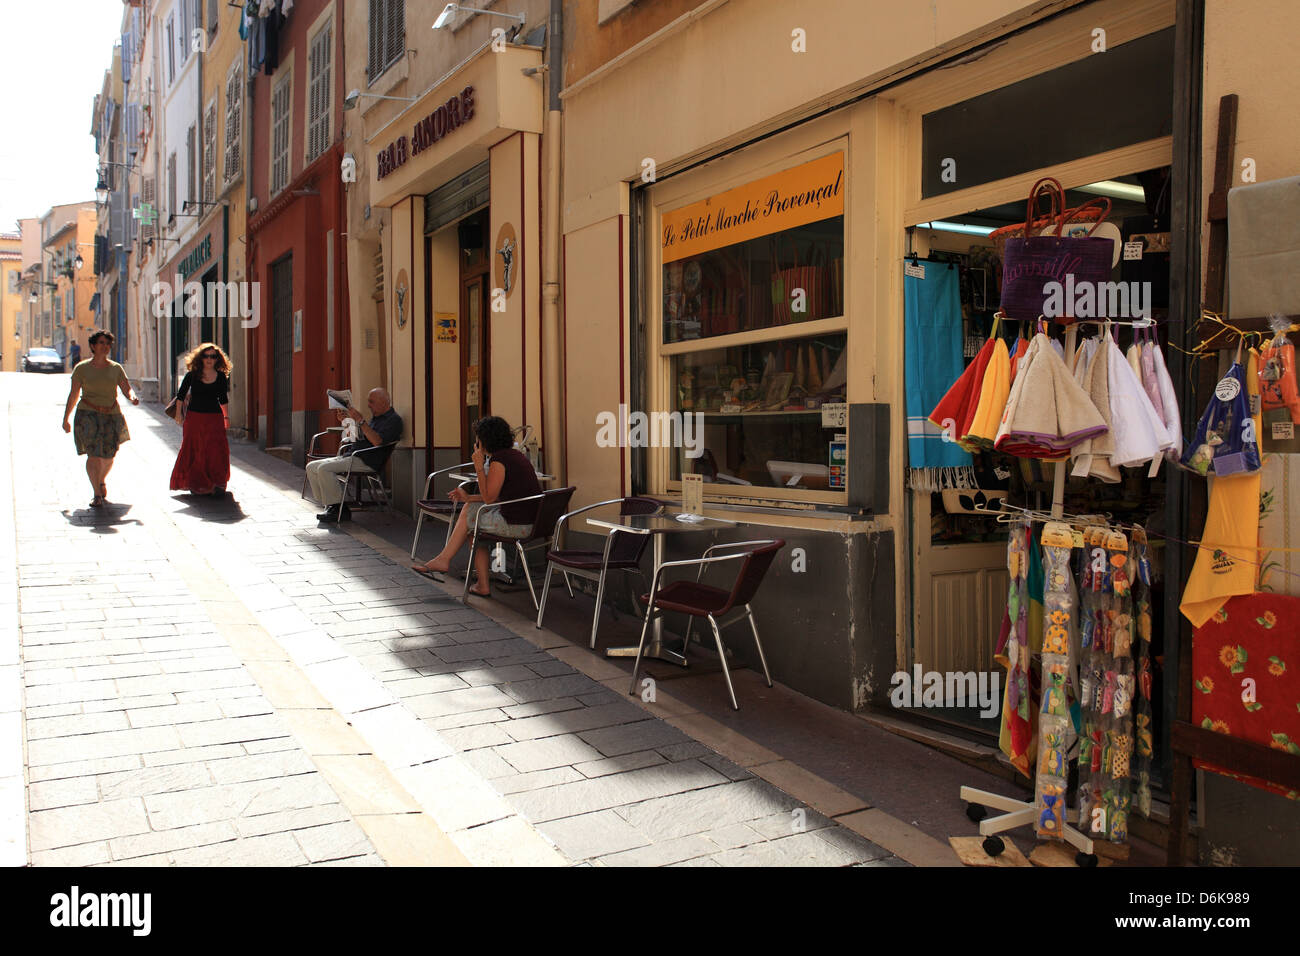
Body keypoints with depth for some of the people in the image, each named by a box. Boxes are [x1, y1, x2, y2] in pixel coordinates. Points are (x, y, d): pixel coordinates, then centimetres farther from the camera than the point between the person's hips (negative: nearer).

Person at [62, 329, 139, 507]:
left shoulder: (116, 368, 6)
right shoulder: (82, 368, 1)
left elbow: (127, 389, 0)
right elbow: (73, 395, 6)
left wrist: (133, 398, -24)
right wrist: (65, 419, 8)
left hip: (111, 415, 3)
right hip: (88, 414, -3)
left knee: (108, 455, 12)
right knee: (94, 454, -15)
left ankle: (101, 481, 43)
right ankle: (97, 494, -12)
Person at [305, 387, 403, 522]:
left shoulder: (394, 419, -6)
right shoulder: (375, 417, 25)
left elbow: (377, 441, -22)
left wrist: (360, 420, -21)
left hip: (367, 461, -10)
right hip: (350, 456, 10)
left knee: (324, 468, -25)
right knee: (311, 467, 1)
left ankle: (337, 509, -17)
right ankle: (330, 506, -3)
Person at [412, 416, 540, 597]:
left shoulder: (498, 460, -13)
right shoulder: (515, 454, 16)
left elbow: (488, 498, -11)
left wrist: (479, 467, -7)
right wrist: (469, 497, 18)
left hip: (516, 525, -9)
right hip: (532, 521, 9)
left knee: (468, 513, 10)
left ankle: (443, 560, 27)